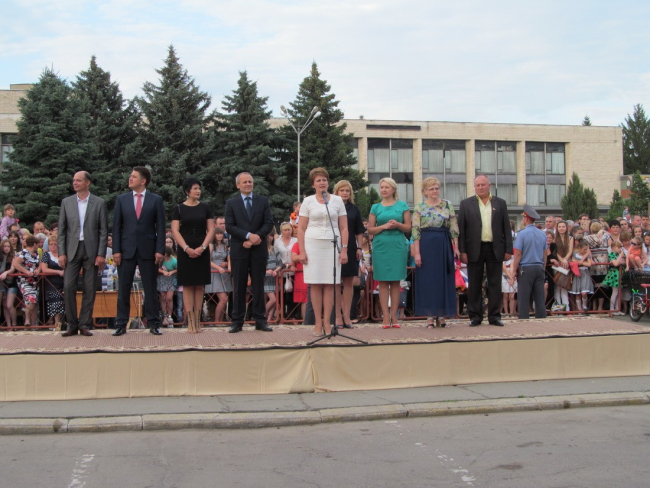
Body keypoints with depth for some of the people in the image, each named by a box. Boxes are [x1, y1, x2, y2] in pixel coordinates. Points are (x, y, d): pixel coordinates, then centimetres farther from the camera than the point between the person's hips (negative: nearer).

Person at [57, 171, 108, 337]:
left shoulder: (99, 203, 2)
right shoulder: (66, 202, 8)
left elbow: (103, 231, 0)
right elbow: (61, 230, 7)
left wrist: (101, 254, -7)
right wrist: (61, 253, -2)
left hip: (91, 250, -1)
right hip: (72, 250, 1)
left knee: (89, 290, 1)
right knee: (68, 287, -5)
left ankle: (85, 325, 10)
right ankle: (72, 325, 5)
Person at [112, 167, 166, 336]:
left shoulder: (156, 200, 4)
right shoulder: (121, 199, 8)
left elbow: (160, 227, 1)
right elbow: (116, 226, 5)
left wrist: (160, 250, -8)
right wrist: (116, 250, -3)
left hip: (148, 250, -1)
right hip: (126, 250, 2)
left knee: (150, 288, 4)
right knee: (123, 289, 4)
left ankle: (153, 323, 10)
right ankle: (121, 324, 10)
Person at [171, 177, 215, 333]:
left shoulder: (205, 208, 7)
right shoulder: (179, 208, 2)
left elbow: (211, 230, 4)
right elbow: (175, 231, -3)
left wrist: (202, 247, -10)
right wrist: (186, 248, -14)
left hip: (202, 251, 2)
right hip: (185, 251, -2)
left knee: (200, 285, 1)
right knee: (187, 285, -2)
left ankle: (198, 321, 5)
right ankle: (190, 322, -1)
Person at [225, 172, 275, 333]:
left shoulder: (263, 201, 8)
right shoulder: (231, 203, 5)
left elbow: (269, 223, 0)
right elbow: (229, 226, -4)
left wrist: (256, 237, -13)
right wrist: (248, 235, -16)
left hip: (259, 249, 1)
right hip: (239, 251, -1)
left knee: (258, 286, 5)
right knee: (239, 287, 2)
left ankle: (260, 320, 9)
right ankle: (237, 321, 7)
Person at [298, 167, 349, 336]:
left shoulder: (337, 200, 8)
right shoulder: (307, 201, 6)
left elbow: (344, 228, 7)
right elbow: (301, 229, 4)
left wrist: (344, 250, -1)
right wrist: (302, 251, -5)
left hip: (332, 246, 1)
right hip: (313, 245, -1)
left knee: (330, 284, -1)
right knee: (315, 284, -1)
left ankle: (327, 322, 5)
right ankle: (318, 322, 4)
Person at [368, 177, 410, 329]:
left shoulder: (402, 205, 8)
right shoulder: (376, 207, 10)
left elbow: (408, 227, 6)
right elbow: (370, 230, 6)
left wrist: (397, 225, -13)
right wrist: (385, 226, -10)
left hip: (398, 245, 0)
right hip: (381, 246, 0)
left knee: (395, 281, 1)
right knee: (383, 281, -2)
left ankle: (394, 316, 5)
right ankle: (385, 317, 0)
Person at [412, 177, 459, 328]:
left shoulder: (448, 205, 8)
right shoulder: (419, 207, 2)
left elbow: (454, 227, 7)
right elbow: (415, 231, -3)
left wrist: (456, 247, -1)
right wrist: (416, 253, -9)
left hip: (444, 246, 2)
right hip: (426, 246, -2)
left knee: (444, 279, 4)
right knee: (428, 279, 0)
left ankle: (442, 314, 14)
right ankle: (430, 316, 6)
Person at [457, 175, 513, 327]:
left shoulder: (500, 203, 9)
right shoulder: (466, 204, 4)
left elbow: (506, 228, 7)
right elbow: (461, 229, 1)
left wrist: (508, 250, 1)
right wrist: (462, 251, -6)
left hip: (495, 249, 1)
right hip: (475, 250, -1)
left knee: (495, 284, 4)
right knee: (474, 285, 3)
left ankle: (494, 316, 11)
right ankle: (475, 316, 10)